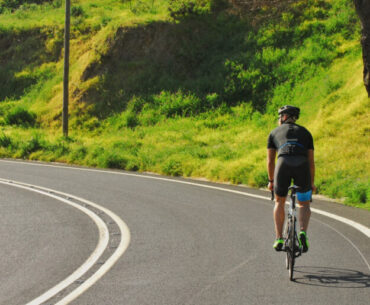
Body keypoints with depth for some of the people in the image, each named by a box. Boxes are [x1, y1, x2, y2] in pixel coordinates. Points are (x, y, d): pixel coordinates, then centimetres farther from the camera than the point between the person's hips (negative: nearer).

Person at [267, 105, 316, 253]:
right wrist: (312, 183, 31)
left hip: (283, 164, -1)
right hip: (302, 165, 1)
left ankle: (279, 239, 11)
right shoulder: (305, 132, 27)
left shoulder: (274, 133, 25)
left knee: (279, 202, 21)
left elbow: (270, 160, 23)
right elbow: (311, 161, 24)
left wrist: (271, 181, 35)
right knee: (304, 204, 19)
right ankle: (303, 232, -7)